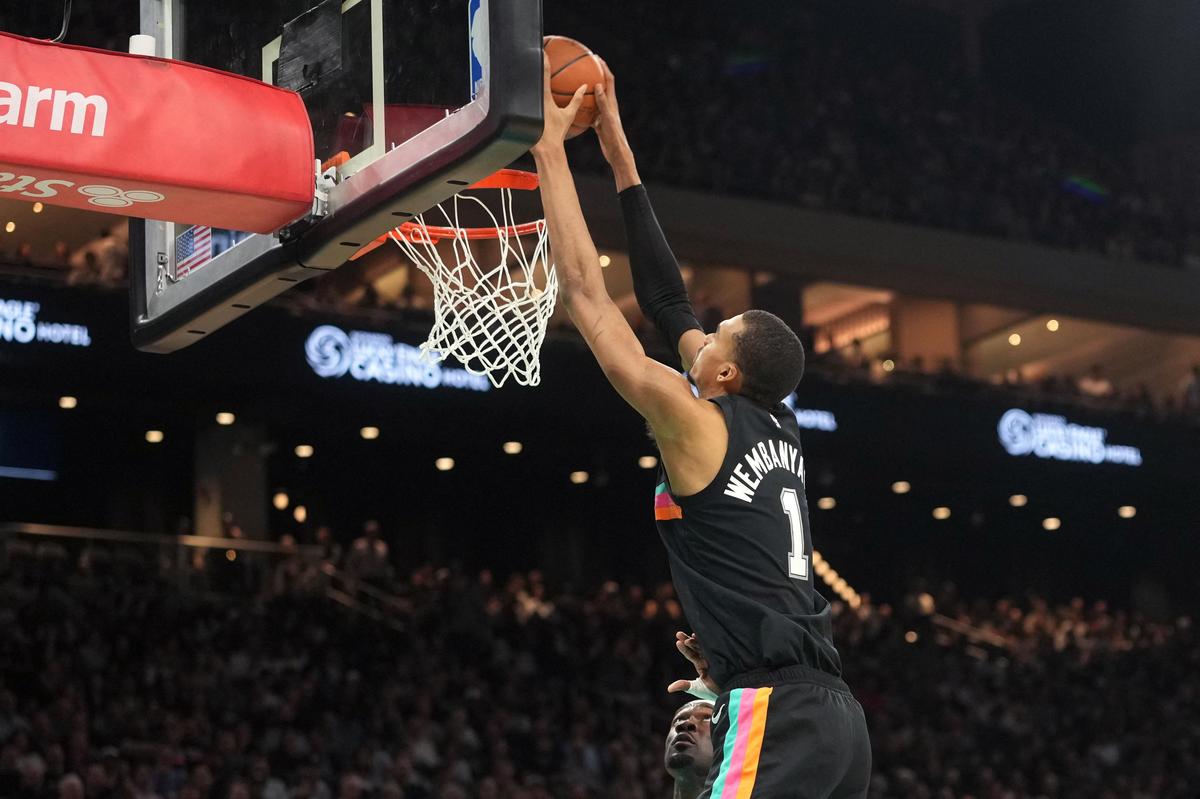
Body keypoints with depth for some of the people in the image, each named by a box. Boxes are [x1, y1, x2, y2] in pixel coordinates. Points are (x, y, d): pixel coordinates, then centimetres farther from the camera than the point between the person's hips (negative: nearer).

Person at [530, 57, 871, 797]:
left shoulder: (697, 424, -3)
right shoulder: (775, 426, 17)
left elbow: (585, 291, -1)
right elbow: (669, 303, 25)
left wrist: (550, 145, 6)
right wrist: (619, 155, 29)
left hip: (774, 717, -9)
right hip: (832, 714, 9)